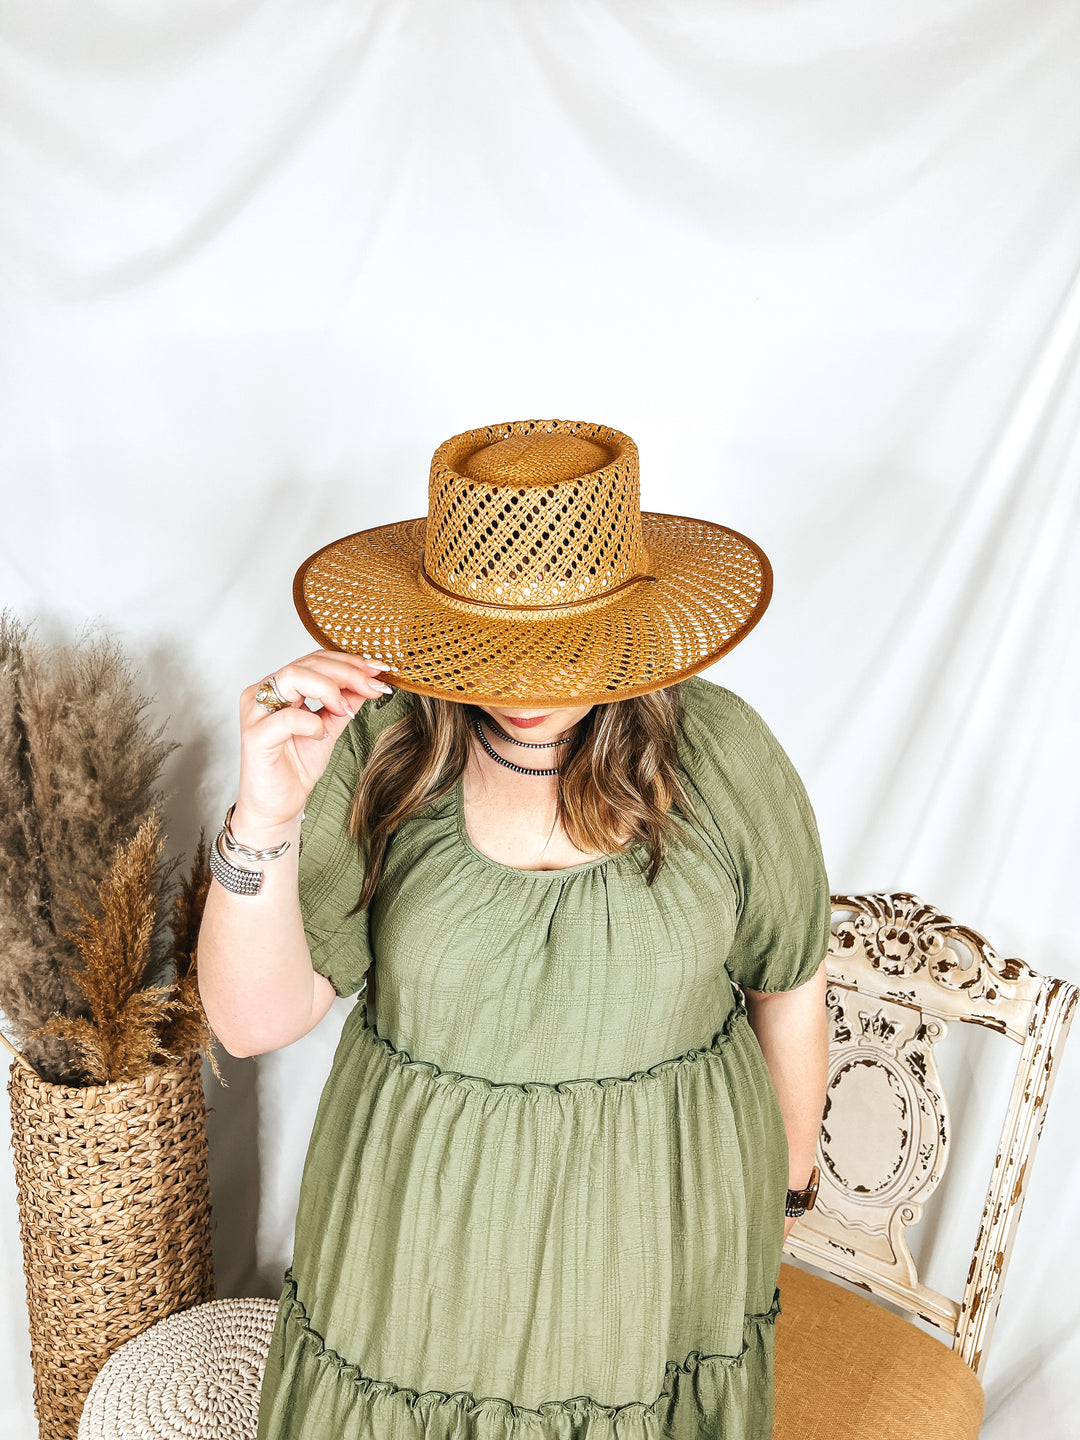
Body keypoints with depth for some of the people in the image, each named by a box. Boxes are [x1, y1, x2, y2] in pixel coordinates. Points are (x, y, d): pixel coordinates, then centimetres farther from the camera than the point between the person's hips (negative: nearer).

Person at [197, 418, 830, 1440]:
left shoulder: (723, 756, -15)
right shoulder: (379, 750, -16)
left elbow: (788, 986, 0)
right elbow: (254, 1021, -18)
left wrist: (787, 1190, 11)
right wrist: (266, 817, -34)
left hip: (658, 1230, 0)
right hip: (422, 1230, 1)